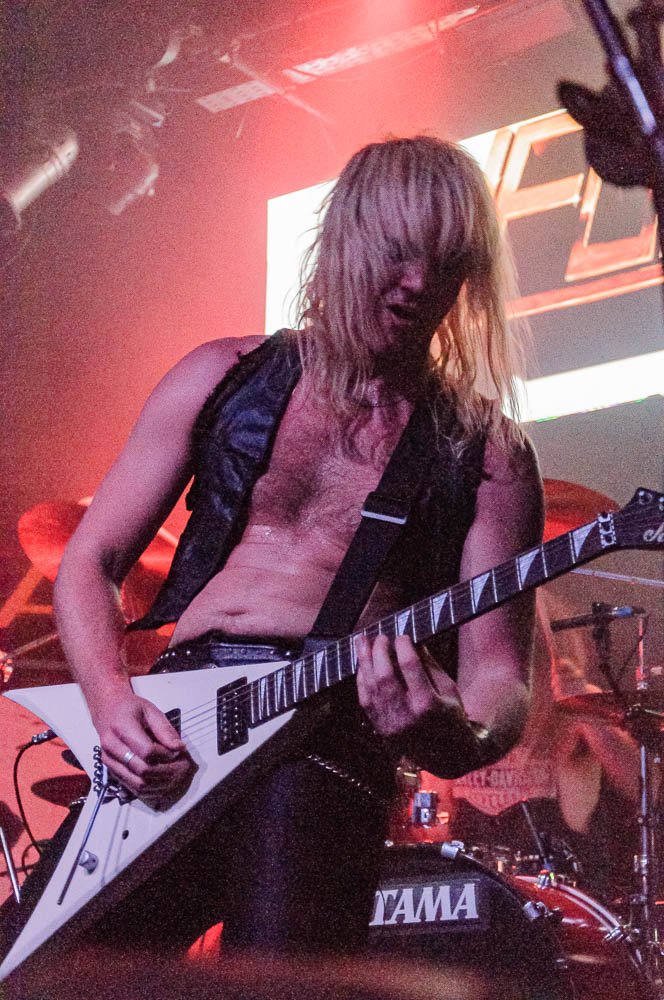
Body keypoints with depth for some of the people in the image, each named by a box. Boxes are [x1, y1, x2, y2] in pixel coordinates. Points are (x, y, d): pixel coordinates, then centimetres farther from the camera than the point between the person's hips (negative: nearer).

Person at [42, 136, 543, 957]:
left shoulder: (487, 456, 8)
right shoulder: (225, 379, 13)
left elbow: (497, 669, 1)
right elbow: (90, 564, 14)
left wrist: (459, 739, -23)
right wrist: (113, 704, -5)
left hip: (333, 741, -2)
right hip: (167, 732, 2)